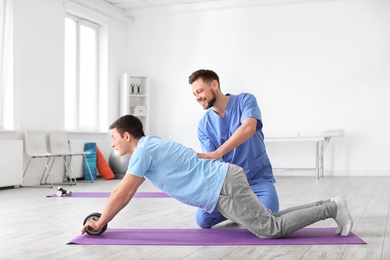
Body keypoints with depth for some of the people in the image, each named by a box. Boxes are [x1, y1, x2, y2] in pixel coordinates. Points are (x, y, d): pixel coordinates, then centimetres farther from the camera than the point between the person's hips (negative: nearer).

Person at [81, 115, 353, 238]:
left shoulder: (144, 151, -8)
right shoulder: (151, 145, 21)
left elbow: (121, 192, -7)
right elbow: (128, 193, 29)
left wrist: (99, 223, 5)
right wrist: (104, 219, 31)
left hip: (224, 188, -9)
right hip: (226, 181, 9)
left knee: (272, 229, -10)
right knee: (268, 222, 15)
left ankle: (331, 208, -5)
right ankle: (326, 206, 15)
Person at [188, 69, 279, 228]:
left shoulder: (245, 100, -10)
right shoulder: (204, 125, -1)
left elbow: (249, 128, -31)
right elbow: (211, 162, -7)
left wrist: (217, 153, -42)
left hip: (258, 178, -3)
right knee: (203, 220, -12)